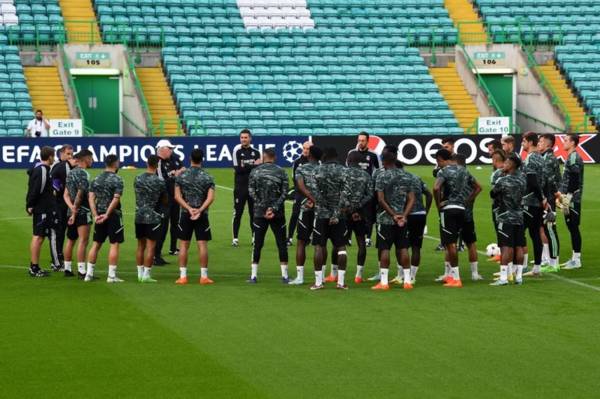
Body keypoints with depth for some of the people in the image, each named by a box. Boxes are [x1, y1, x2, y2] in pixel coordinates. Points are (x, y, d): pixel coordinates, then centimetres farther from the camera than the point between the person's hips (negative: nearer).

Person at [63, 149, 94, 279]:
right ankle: (81, 271, -13)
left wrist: (71, 207, 0)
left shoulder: (71, 173, 14)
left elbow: (66, 194, 11)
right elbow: (80, 194, -17)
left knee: (70, 240, 15)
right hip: (83, 212, -9)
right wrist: (75, 209, -8)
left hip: (72, 212, 9)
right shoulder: (83, 173, -13)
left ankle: (67, 268, 20)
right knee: (83, 241, -9)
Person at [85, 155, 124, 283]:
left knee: (96, 244, 12)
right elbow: (116, 199, -17)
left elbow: (91, 198, 2)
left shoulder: (96, 179, 9)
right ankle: (111, 275, -4)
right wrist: (107, 215, -16)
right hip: (113, 215, -6)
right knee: (114, 244, -1)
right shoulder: (117, 179, -8)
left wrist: (96, 215, -4)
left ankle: (89, 273, 12)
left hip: (99, 215, 6)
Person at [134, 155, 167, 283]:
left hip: (139, 216, 5)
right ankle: (146, 274, -3)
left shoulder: (137, 179, 2)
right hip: (153, 217, -5)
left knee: (140, 245, 13)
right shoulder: (159, 182, -11)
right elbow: (165, 201, 0)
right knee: (150, 246, -2)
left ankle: (140, 273, 16)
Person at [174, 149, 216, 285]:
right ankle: (204, 276, 1)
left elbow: (177, 196, -6)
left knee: (184, 245, 6)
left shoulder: (181, 176, 0)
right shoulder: (208, 178, -3)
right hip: (202, 215, -1)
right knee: (202, 244, 1)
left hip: (185, 214, 1)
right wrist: (200, 210, -17)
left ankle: (183, 276, 5)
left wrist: (189, 209, -11)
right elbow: (210, 198, -13)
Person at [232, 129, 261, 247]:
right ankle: (235, 238, 3)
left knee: (254, 213, 5)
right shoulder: (237, 151, 0)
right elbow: (238, 169, -11)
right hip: (240, 187, -2)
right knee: (237, 213, -2)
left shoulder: (255, 152, 8)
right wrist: (253, 165, -13)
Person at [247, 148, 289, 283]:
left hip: (259, 213, 0)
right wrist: (274, 208, -9)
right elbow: (284, 193, -6)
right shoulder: (281, 172, 0)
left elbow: (251, 192, -4)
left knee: (257, 244, 6)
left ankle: (254, 275, 6)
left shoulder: (255, 172, 1)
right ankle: (284, 276, 4)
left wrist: (263, 207, -6)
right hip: (278, 214, 0)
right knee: (281, 244, 5)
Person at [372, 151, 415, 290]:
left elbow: (381, 199, -13)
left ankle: (384, 282, -4)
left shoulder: (382, 177, -8)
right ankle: (407, 280, 7)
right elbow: (411, 199, 4)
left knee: (385, 249, -2)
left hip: (386, 218, -4)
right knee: (403, 248, 8)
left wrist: (393, 215, -9)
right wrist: (404, 215, -4)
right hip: (402, 218, 4)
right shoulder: (406, 176, 8)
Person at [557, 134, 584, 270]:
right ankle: (574, 257, 18)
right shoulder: (570, 157, 16)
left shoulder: (574, 158, -15)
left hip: (572, 198, -10)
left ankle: (577, 259, -4)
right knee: (571, 227, 13)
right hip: (569, 199, 10)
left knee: (574, 228, -6)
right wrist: (561, 193, 18)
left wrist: (567, 197, -20)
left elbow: (574, 180, -21)